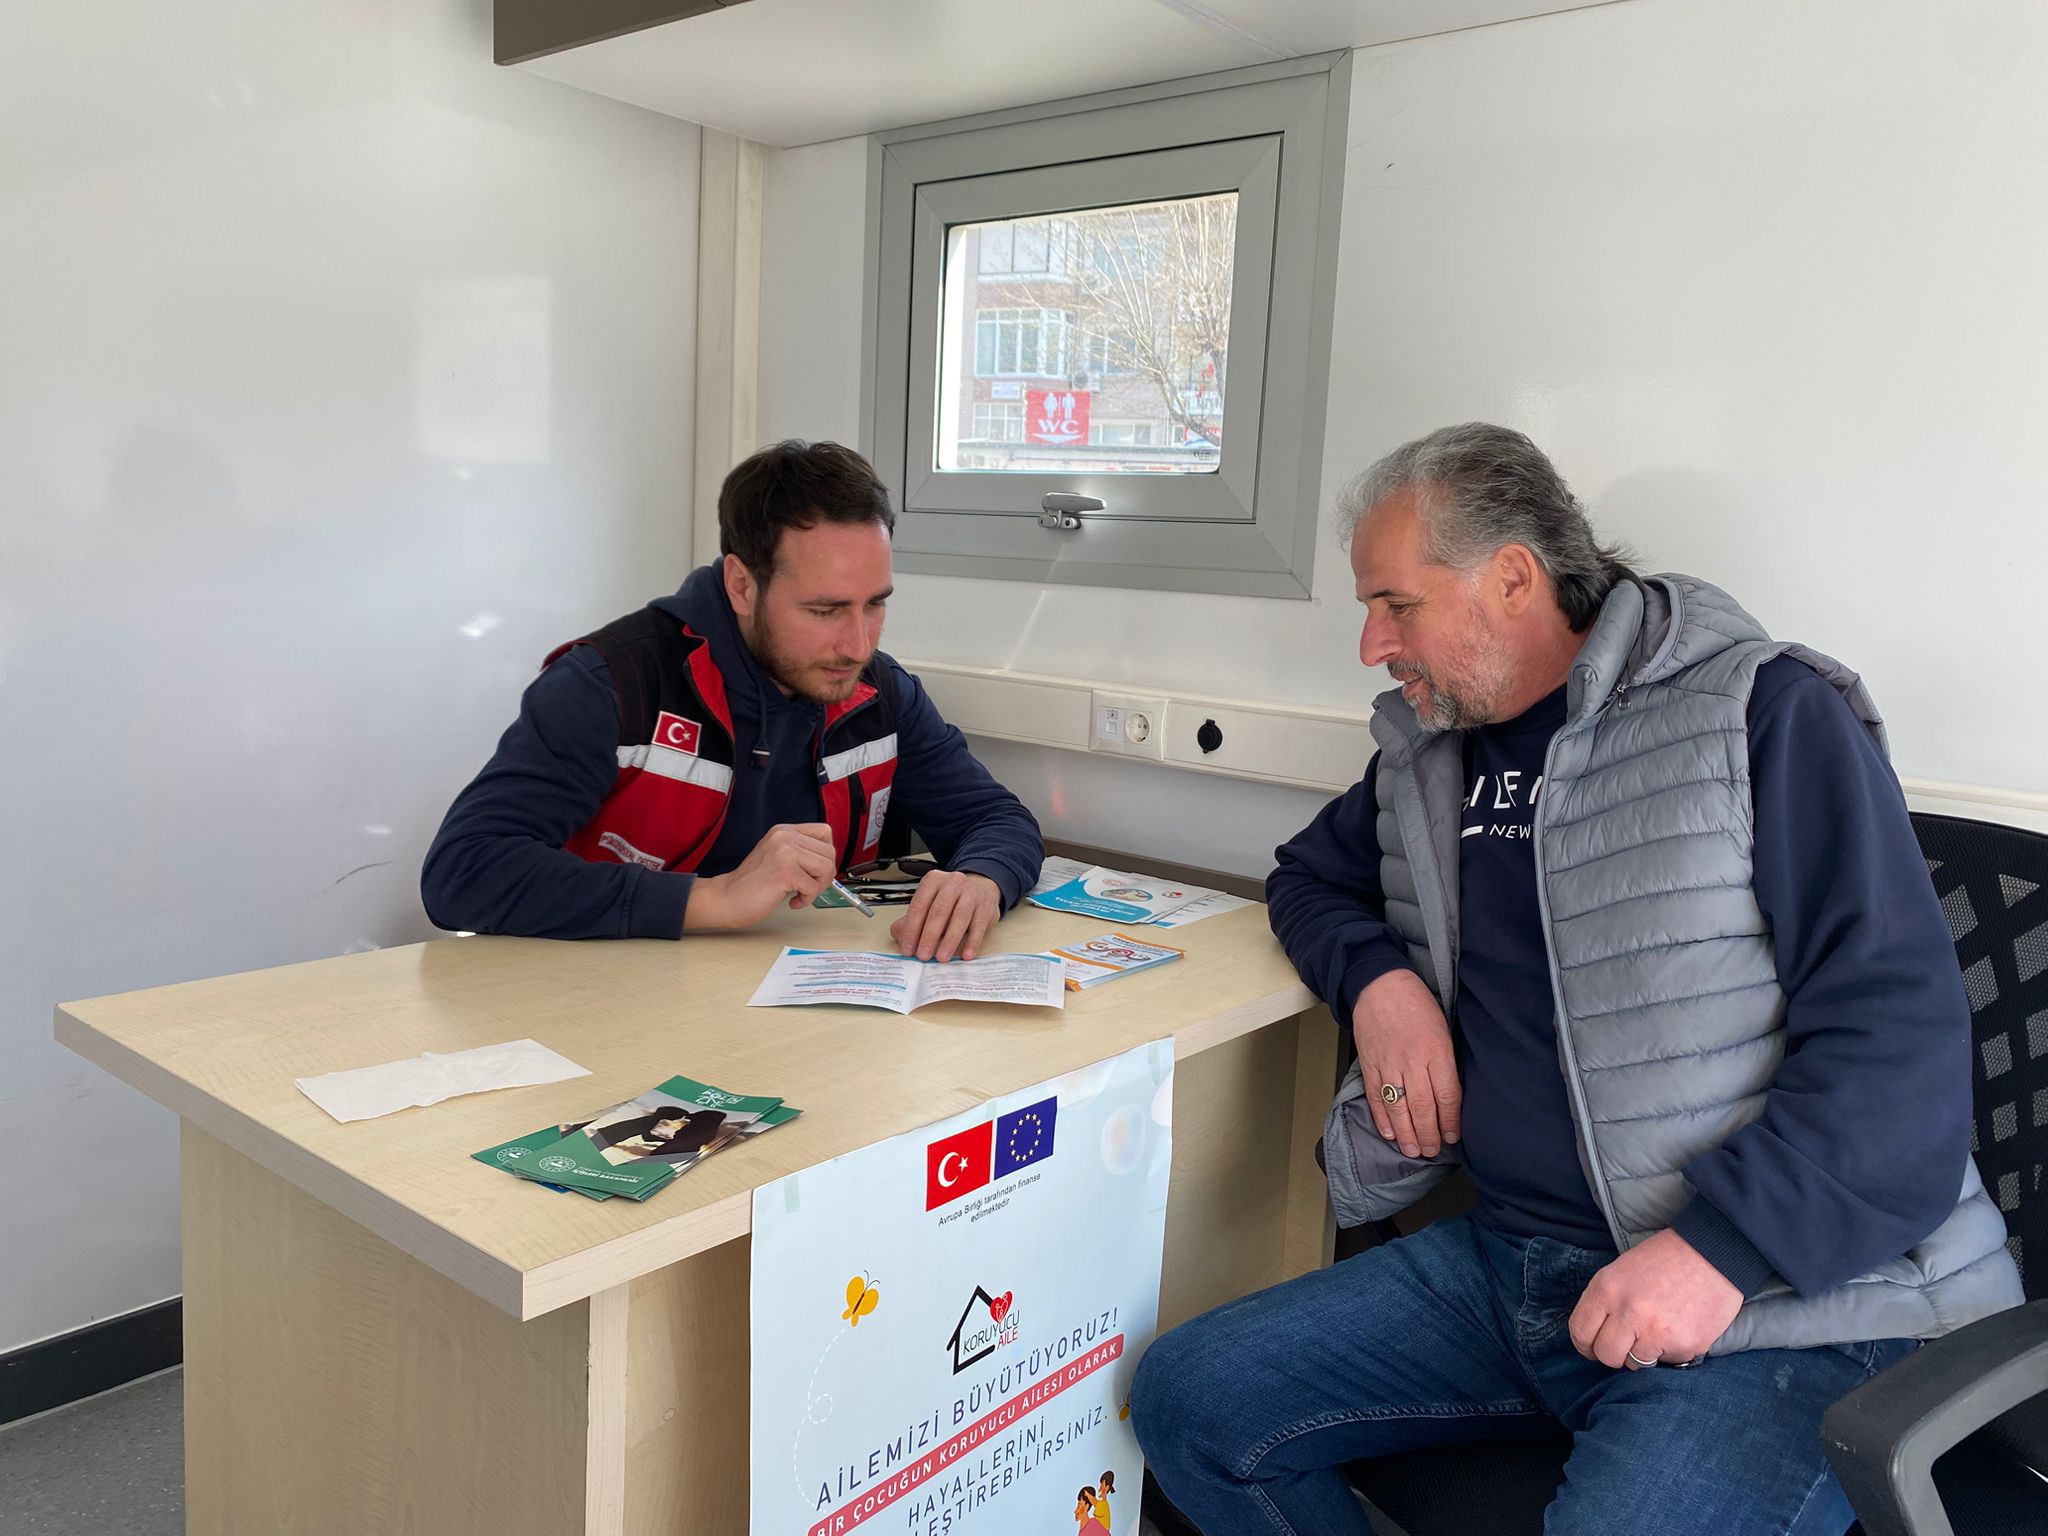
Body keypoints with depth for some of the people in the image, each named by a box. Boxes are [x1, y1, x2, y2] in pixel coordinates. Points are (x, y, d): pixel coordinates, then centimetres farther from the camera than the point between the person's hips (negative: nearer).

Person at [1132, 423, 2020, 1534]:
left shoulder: (1768, 713, -8)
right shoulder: (1428, 754, 12)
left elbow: (1904, 1031, -13)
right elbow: (1311, 873, 26)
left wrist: (1724, 1247, -23)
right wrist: (1377, 978, 3)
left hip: (1778, 1305, -6)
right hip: (1510, 1265, 6)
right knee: (1187, 1399, -3)